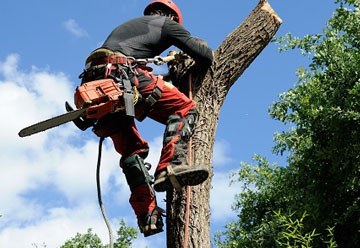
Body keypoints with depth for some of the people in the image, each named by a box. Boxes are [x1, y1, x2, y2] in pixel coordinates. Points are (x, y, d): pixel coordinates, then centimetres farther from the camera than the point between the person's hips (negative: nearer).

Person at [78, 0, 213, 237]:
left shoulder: (129, 25, 39)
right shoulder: (167, 23, 20)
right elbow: (204, 56, 16)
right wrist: (206, 52, 40)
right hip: (121, 73, -7)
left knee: (133, 148, 13)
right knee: (184, 108, -2)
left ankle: (147, 215, 4)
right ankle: (171, 166, -26)